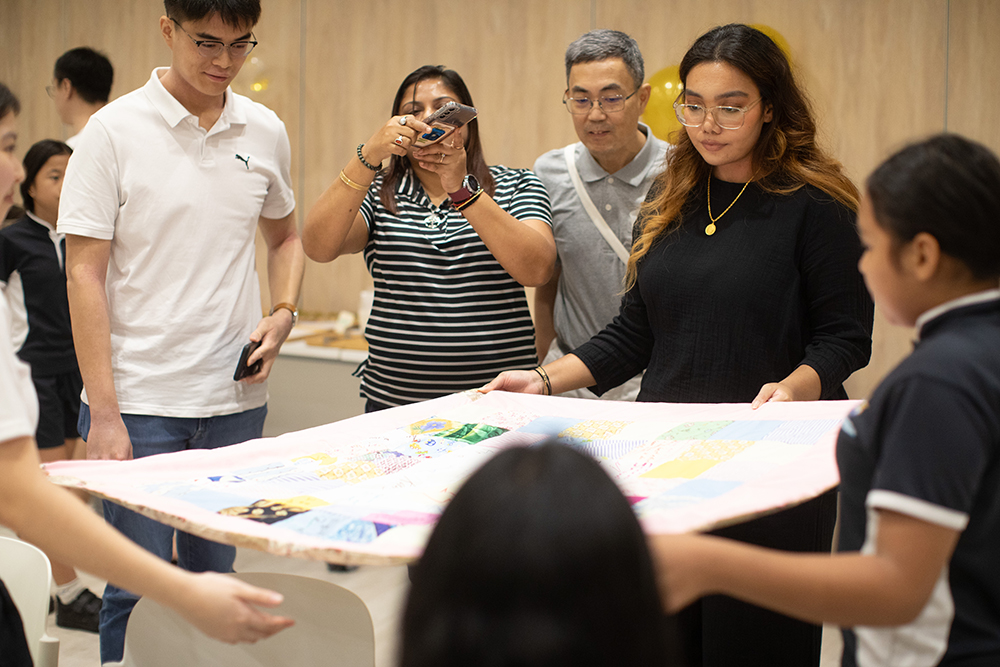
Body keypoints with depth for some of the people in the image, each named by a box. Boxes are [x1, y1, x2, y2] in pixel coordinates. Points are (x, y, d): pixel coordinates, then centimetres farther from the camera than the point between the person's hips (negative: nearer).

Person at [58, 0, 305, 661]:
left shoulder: (265, 131, 6)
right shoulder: (115, 130, -6)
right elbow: (85, 273, -8)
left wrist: (283, 313, 2)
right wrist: (103, 412, -13)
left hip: (236, 399, 4)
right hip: (140, 404, -4)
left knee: (215, 581, 13)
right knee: (139, 590, -2)